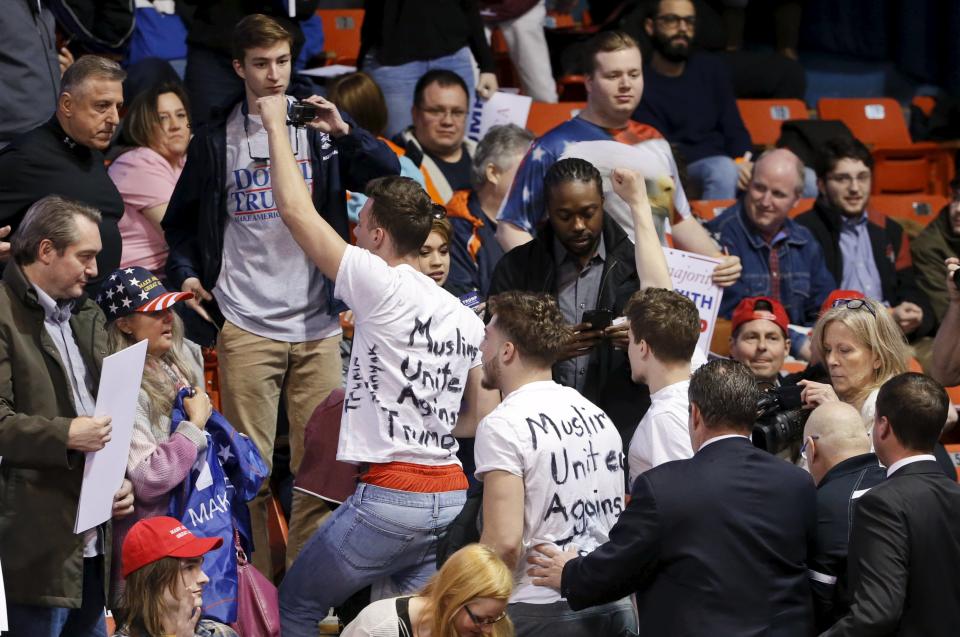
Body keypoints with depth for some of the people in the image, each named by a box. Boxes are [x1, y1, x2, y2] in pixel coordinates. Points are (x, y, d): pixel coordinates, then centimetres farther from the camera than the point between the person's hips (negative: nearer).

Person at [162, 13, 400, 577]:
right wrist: (187, 273, -1)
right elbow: (181, 223, 16)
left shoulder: (322, 129, 9)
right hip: (246, 327, -1)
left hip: (318, 326, 1)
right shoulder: (215, 142, 8)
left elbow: (388, 179, -2)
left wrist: (345, 133, -17)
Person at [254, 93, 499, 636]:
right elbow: (483, 416, 18)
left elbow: (295, 209, -5)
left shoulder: (383, 286, -9)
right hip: (451, 496, 7)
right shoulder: (466, 317, 11)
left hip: (390, 496, -7)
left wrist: (276, 124, 6)